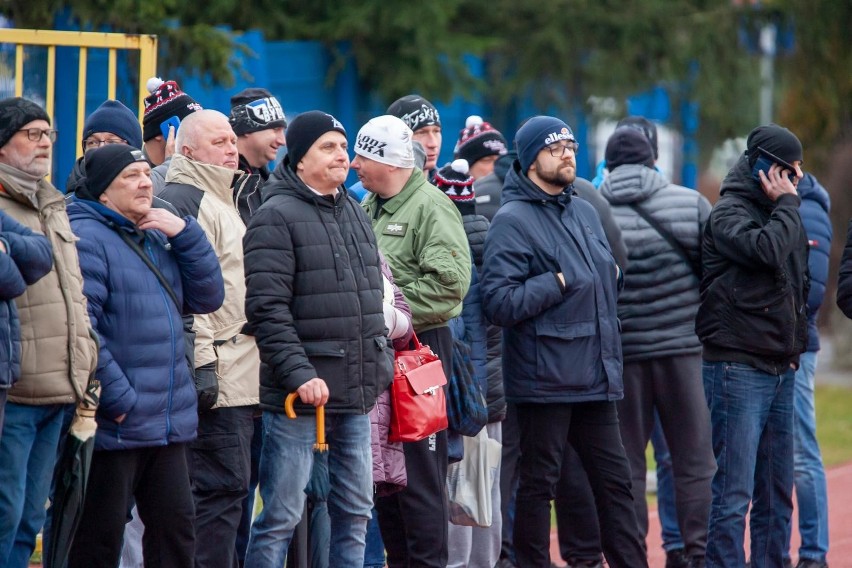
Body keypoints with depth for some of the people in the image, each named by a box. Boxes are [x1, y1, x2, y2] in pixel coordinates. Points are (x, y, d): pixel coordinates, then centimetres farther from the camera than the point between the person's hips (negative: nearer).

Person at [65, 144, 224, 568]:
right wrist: (118, 398, -20)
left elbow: (207, 297, 11)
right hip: (114, 424, -8)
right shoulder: (86, 237, -12)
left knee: (175, 528, 11)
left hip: (169, 422, 8)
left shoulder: (157, 239, 17)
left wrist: (185, 234, -1)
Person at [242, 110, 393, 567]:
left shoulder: (354, 213, 16)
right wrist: (299, 374, -21)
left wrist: (379, 365, 16)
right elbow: (267, 307, -16)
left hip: (357, 392, 8)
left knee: (355, 511, 11)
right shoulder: (277, 216, -9)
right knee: (281, 514, -5)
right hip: (301, 392, -8)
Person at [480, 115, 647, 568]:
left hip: (596, 376, 7)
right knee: (538, 484, 0)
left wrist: (612, 275, 8)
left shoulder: (585, 212, 15)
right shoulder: (513, 220, -9)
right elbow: (499, 302, -18)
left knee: (615, 481, 8)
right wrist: (559, 282, -17)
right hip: (544, 378, -7)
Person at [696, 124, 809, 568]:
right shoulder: (729, 214, -7)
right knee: (734, 492, -10)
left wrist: (795, 344, 16)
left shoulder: (777, 214, 18)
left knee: (777, 493, 10)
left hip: (779, 370, 8)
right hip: (737, 368, -8)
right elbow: (768, 250, -26)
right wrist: (787, 205, -9)